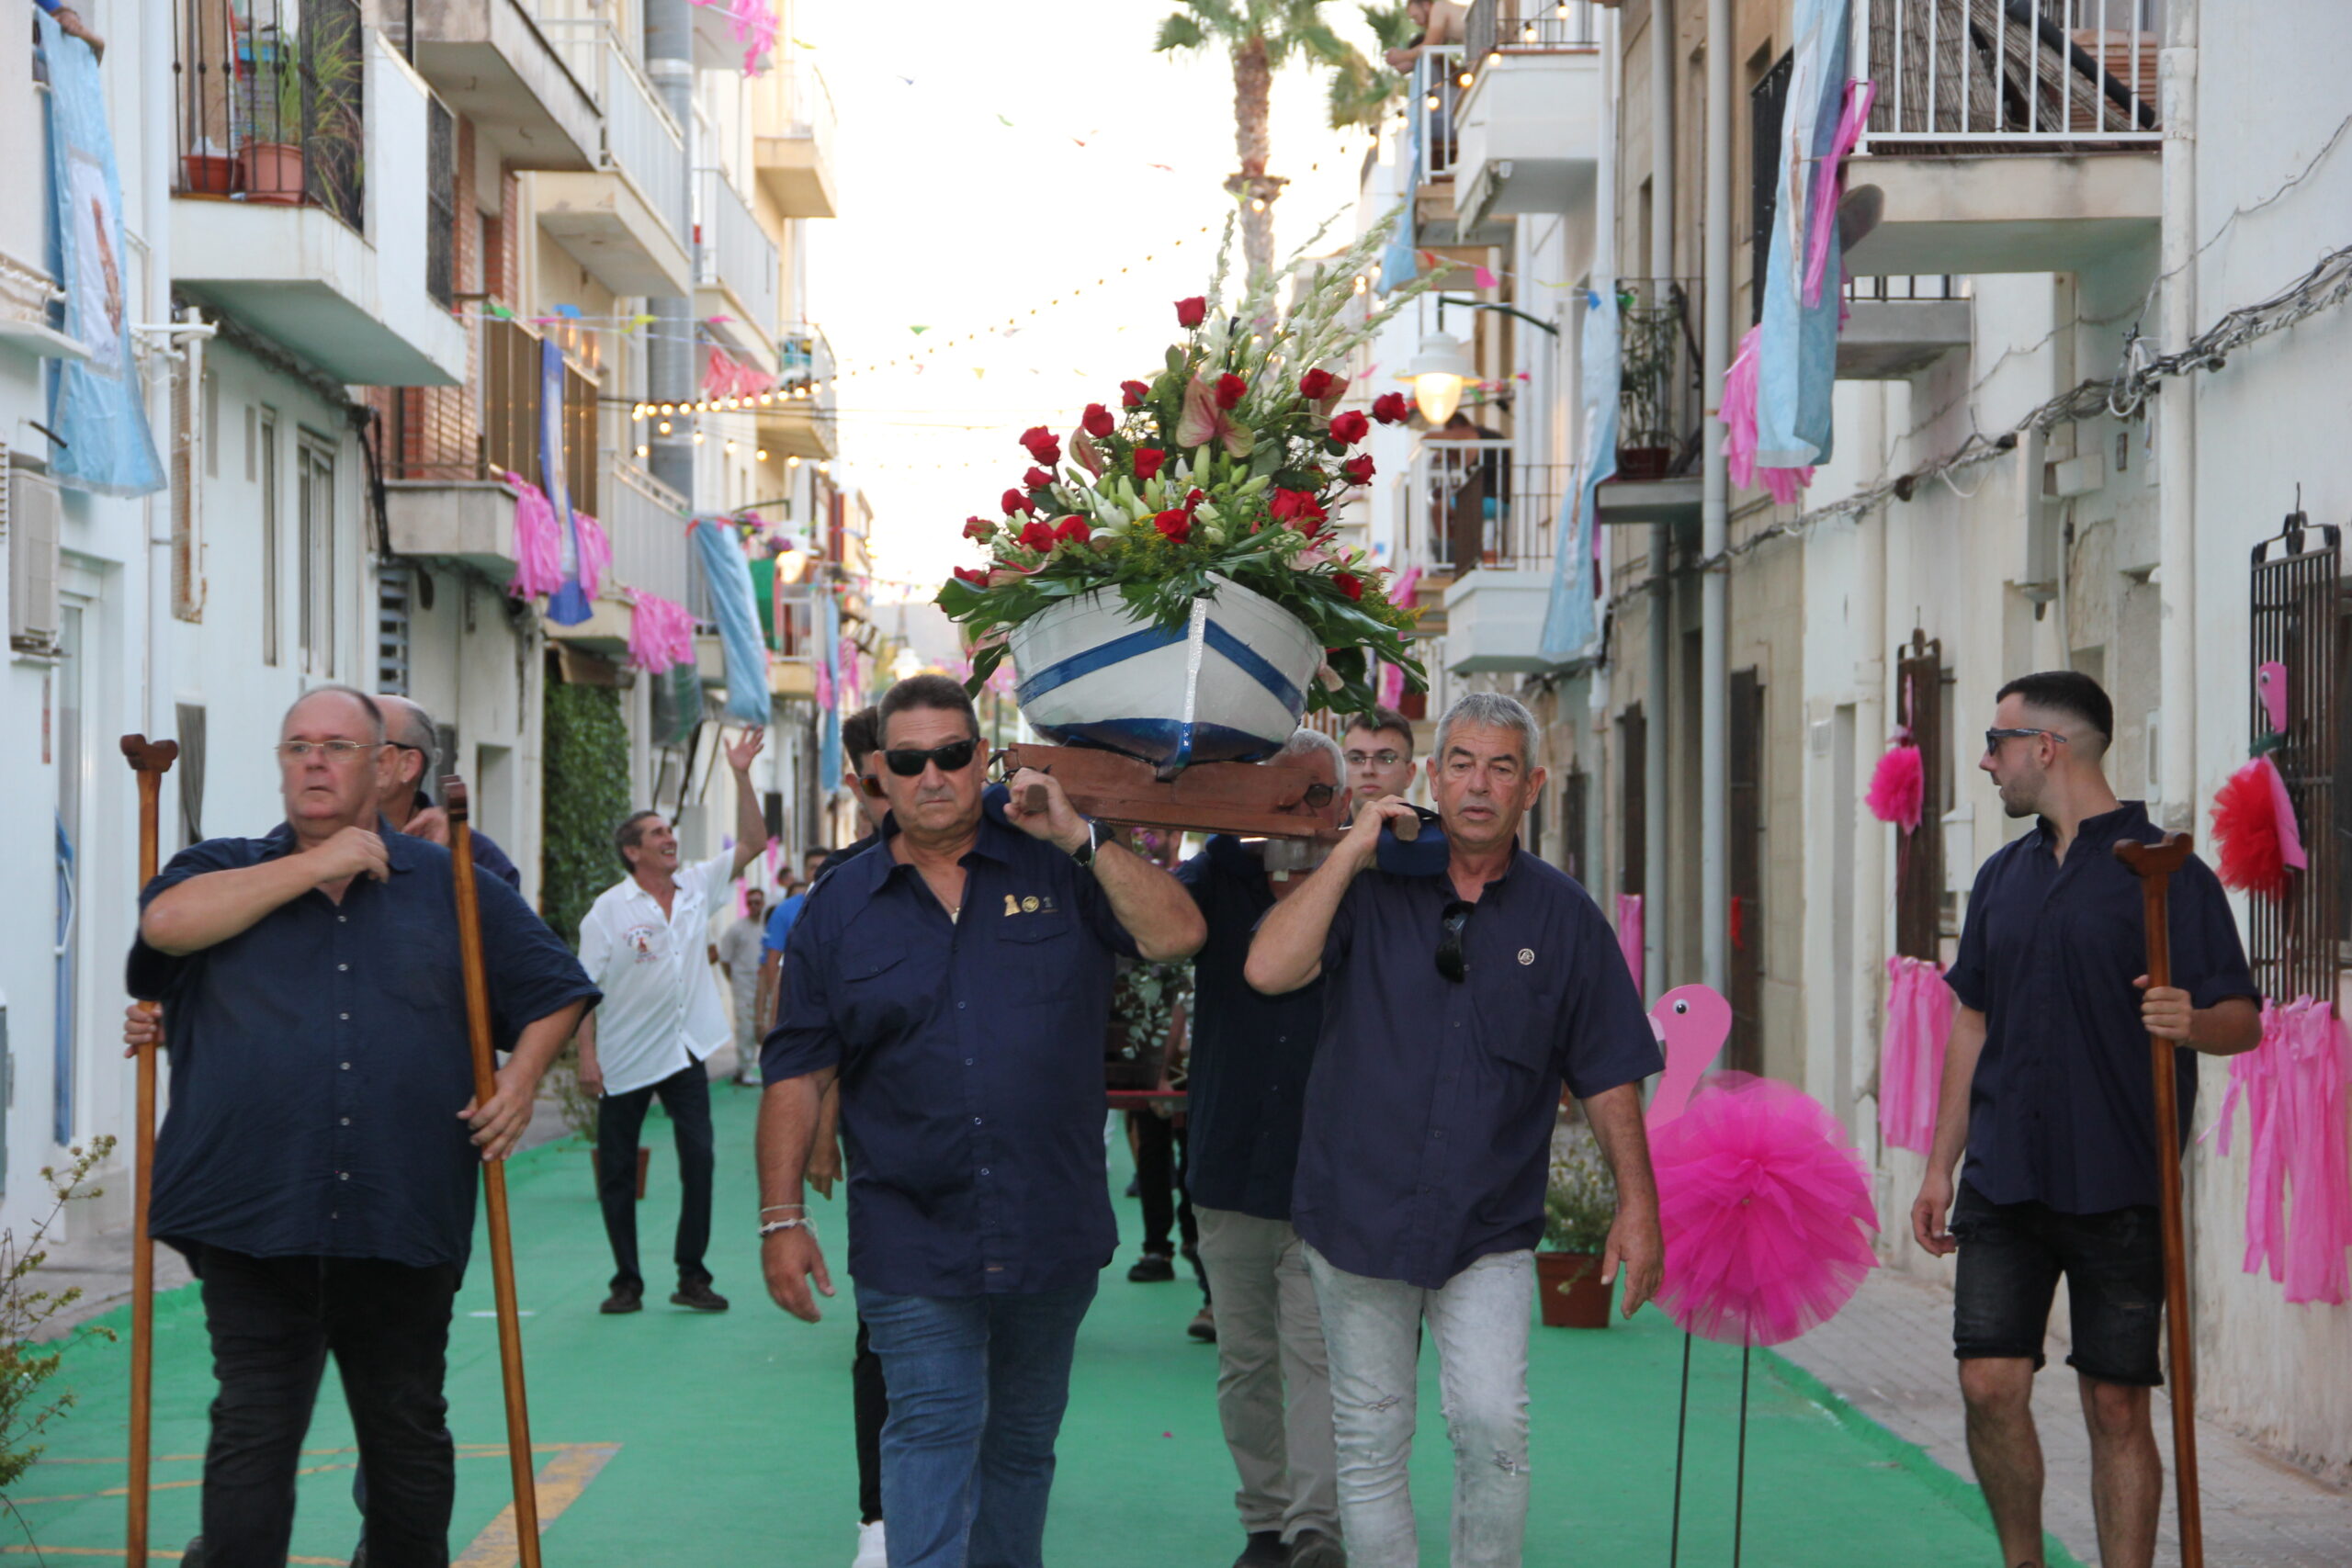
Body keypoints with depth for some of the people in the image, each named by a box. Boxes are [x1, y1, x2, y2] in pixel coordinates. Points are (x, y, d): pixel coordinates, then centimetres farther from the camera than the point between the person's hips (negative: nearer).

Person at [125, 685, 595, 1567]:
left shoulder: (451, 888, 13)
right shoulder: (225, 871, 10)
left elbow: (556, 989, 20)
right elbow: (168, 922, -13)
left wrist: (521, 1080, 3)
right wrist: (317, 864, -10)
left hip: (404, 1227, 2)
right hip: (254, 1222, -1)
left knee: (407, 1433, 12)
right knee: (253, 1432, -4)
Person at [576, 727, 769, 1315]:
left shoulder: (698, 886, 4)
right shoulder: (609, 909, -7)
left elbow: (752, 841, 2)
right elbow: (586, 988, -7)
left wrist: (742, 775, -8)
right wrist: (587, 1057, -12)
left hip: (684, 1050, 3)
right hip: (623, 1059, -3)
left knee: (699, 1159, -5)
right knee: (617, 1171, 3)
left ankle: (692, 1276, 4)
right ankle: (627, 1282, 13)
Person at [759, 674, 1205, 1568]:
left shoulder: (1057, 868, 3)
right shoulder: (840, 906, 4)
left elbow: (1176, 935, -10)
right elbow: (796, 1073, 3)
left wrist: (1078, 837, -15)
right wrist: (782, 1217, -4)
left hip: (1053, 1228, 1)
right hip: (914, 1245, -1)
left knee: (1023, 1439, 14)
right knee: (931, 1435, -8)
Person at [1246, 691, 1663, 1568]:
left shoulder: (1562, 916, 5)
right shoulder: (1372, 889, 1)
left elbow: (1607, 1073, 8)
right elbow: (1269, 970, -16)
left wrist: (1637, 1204, 4)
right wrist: (1352, 851, -13)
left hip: (1489, 1232, 0)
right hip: (1360, 1214, 0)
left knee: (1493, 1428, -13)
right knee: (1370, 1440, 7)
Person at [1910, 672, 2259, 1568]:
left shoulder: (2167, 874, -4)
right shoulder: (2002, 877, 14)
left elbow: (2243, 1021, -6)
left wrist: (2191, 1021, -30)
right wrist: (1940, 1167, 14)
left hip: (2119, 1188, -4)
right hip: (2004, 1183, 4)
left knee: (2117, 1407, 0)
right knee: (1990, 1385, -2)